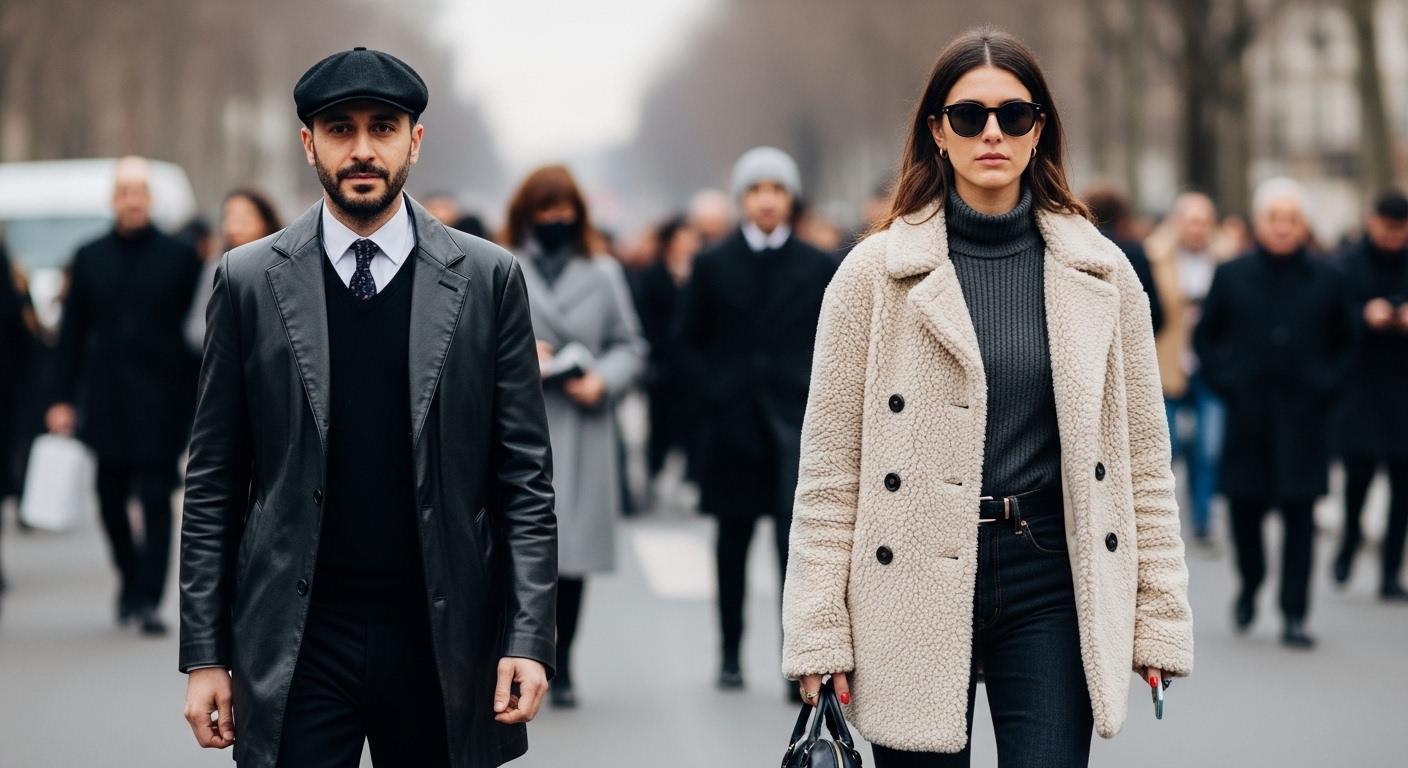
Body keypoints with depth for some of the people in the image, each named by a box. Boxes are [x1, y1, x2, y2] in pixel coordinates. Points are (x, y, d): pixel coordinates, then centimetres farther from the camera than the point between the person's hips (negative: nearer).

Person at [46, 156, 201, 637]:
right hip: (106, 403, 3)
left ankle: (149, 600, -5)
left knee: (156, 501, -6)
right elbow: (72, 332, 10)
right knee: (111, 500, 8)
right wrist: (63, 398, 5)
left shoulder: (180, 257, 2)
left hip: (158, 403, -3)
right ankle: (131, 580, 27)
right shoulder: (89, 258, 9)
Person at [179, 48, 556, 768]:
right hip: (296, 643, 0)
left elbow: (525, 476, 3)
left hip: (441, 636, 0)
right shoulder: (249, 280, 4)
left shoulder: (487, 277, 3)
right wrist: (203, 655, 0)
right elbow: (213, 483, 5)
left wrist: (529, 638, -6)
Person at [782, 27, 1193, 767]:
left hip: (1052, 584, 1)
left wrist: (1160, 617, 4)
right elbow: (828, 473, 0)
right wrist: (818, 635, -4)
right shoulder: (874, 274, 1)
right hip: (915, 590, -1)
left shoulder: (1101, 275, 7)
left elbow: (1144, 461, 8)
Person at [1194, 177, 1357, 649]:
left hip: (1303, 420, -1)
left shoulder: (1326, 282, 3)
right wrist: (1224, 381, 0)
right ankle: (1250, 584, 33)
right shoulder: (1232, 277, 3)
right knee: (1244, 507, 5)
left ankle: (1294, 616, 0)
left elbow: (1345, 345, 12)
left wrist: (1327, 385, -1)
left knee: (1299, 517, -4)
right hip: (1248, 416, 1)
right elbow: (1205, 336, 11)